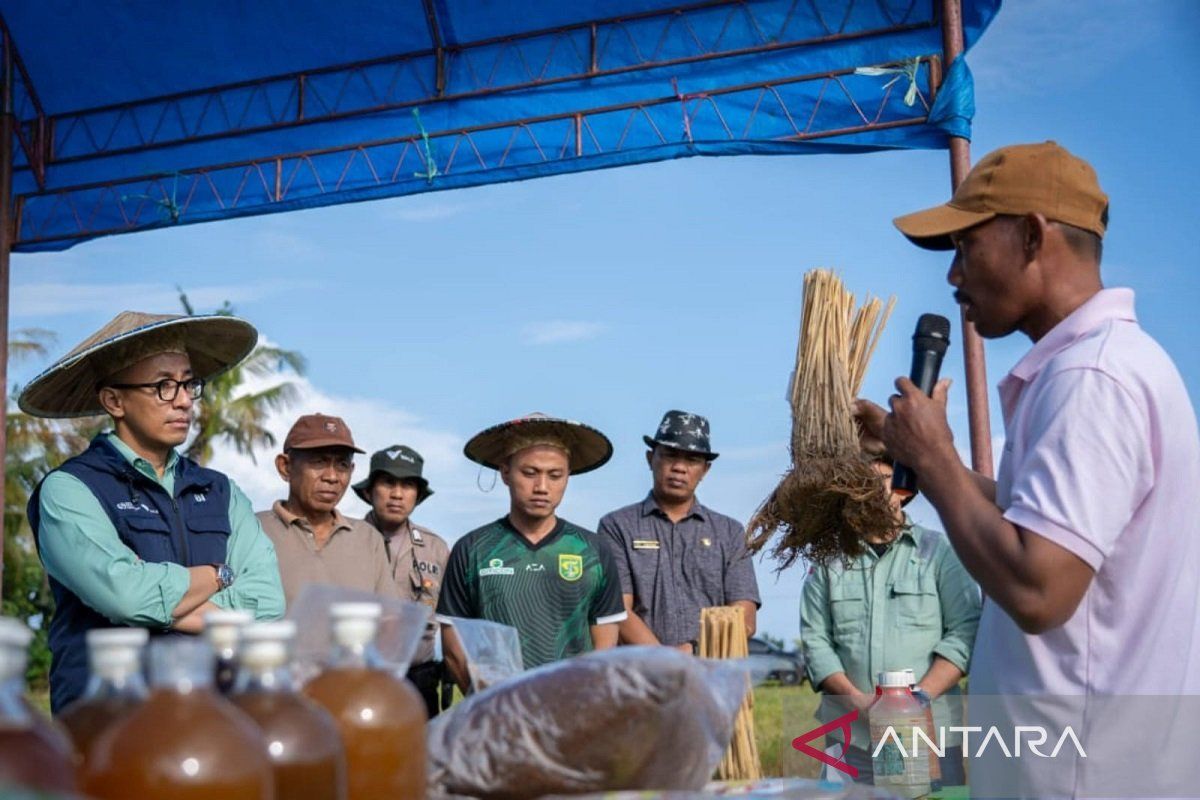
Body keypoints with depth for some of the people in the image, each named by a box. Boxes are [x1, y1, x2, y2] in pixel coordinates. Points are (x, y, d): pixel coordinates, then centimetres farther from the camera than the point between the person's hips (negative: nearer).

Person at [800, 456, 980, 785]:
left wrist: (918, 696, -13)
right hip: (851, 734, 1)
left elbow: (965, 631, -1)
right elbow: (815, 640, 6)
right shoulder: (829, 560, 10)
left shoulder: (940, 551, 6)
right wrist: (857, 700, -9)